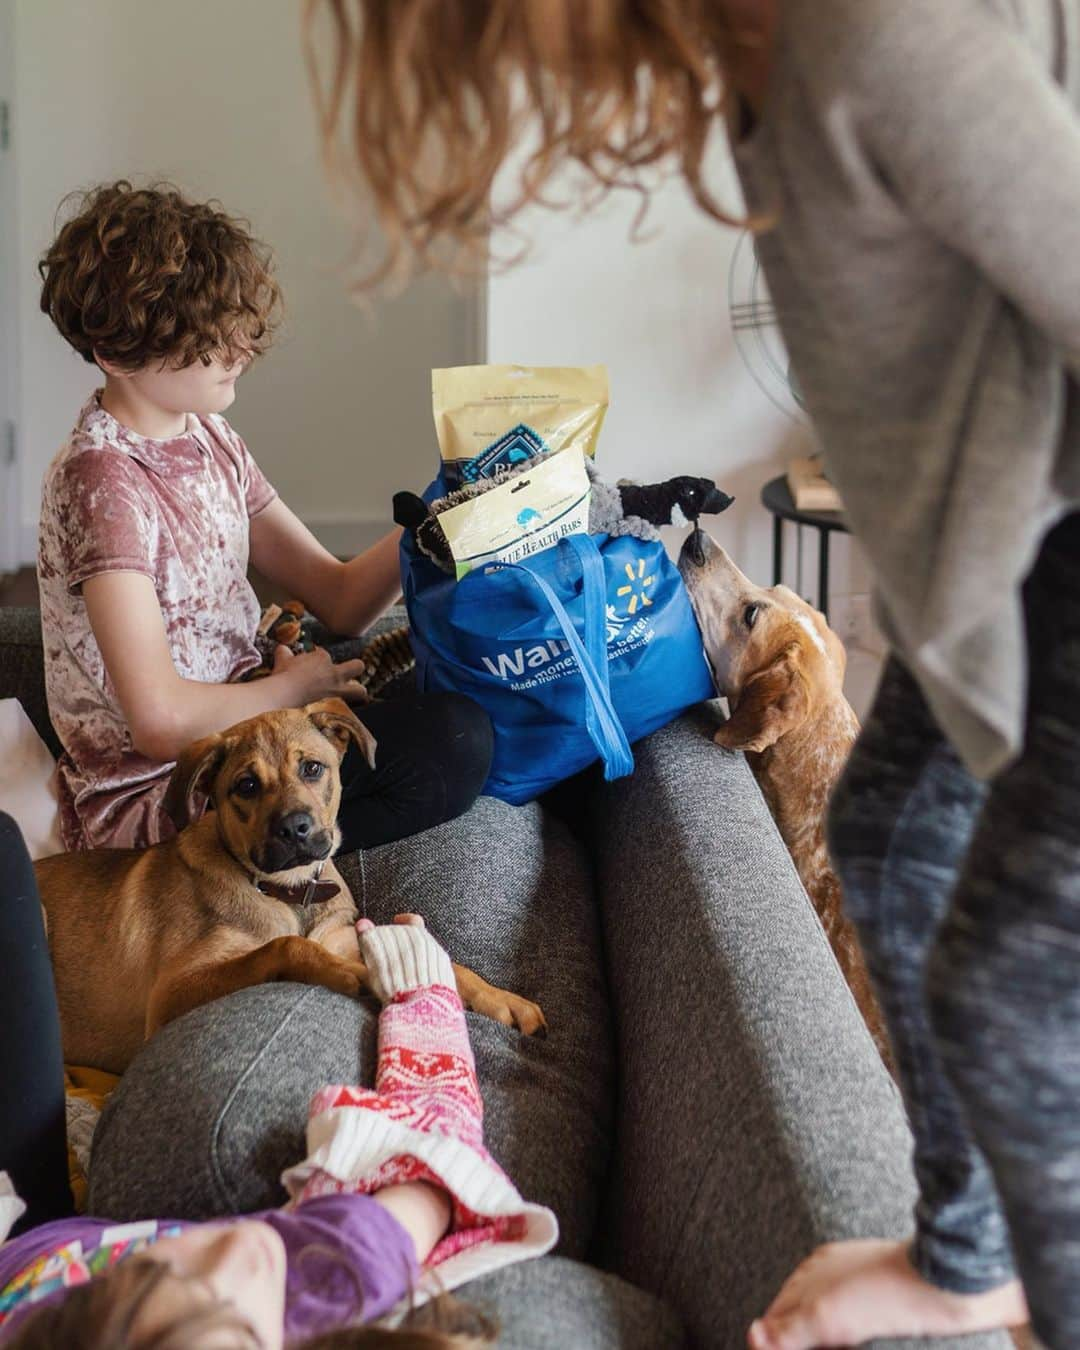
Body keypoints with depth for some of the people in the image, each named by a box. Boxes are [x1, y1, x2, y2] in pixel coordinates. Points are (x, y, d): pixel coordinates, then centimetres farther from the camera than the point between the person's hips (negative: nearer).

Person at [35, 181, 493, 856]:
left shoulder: (211, 439, 8)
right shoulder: (103, 478, -19)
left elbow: (340, 597, 8)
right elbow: (160, 719, -26)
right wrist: (293, 687, -9)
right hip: (149, 799, -9)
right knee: (456, 742, -20)